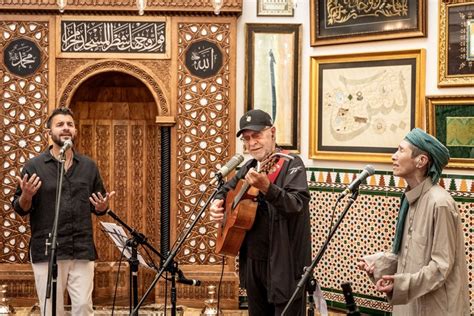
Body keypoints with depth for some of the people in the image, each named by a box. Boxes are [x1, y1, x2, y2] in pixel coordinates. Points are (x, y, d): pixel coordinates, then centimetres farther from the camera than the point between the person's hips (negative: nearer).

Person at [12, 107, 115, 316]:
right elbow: (20, 209, 2)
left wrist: (102, 207, -7)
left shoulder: (88, 166, 11)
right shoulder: (34, 166, 2)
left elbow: (98, 206, 16)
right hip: (47, 251, -2)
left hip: (82, 251, 2)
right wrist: (26, 196, -19)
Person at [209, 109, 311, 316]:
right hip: (252, 261, 8)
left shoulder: (291, 163, -11)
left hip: (283, 264, -7)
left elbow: (296, 204, -26)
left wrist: (267, 188, -43)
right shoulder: (250, 167, 12)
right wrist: (217, 203, 5)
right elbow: (227, 189, 28)